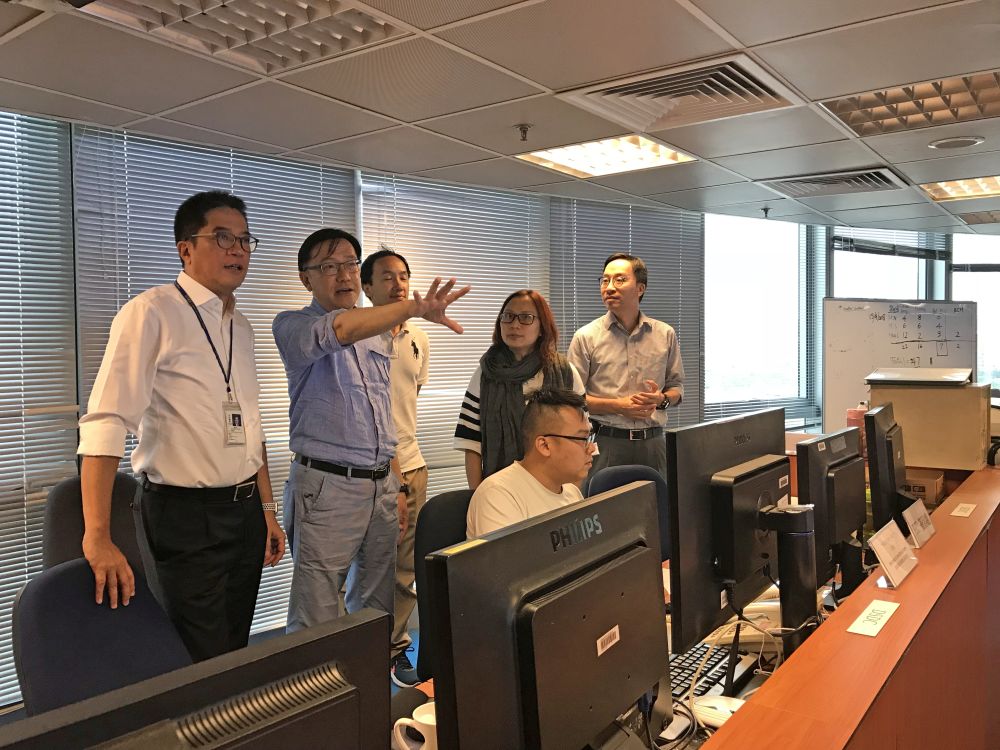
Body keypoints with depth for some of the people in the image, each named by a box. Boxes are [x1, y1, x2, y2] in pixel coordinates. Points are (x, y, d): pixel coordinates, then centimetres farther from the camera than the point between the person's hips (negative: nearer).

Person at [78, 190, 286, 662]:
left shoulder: (241, 326, 11)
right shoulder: (152, 312, -11)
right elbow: (106, 422, -20)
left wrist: (267, 510, 14)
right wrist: (97, 537, -27)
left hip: (245, 512, 7)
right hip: (183, 517, -7)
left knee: (236, 653, 17)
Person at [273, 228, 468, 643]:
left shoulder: (375, 333, 16)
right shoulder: (292, 325, -5)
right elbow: (339, 330, -30)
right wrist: (415, 307, -39)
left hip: (382, 485, 6)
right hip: (326, 487, -6)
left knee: (378, 609, 14)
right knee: (317, 622, -3)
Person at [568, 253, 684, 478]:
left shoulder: (665, 334, 8)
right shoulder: (586, 337, -1)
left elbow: (677, 386, 16)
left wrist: (662, 399, -6)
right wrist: (617, 406, -13)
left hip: (652, 442, 3)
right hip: (606, 443, -2)